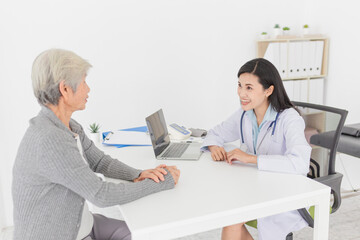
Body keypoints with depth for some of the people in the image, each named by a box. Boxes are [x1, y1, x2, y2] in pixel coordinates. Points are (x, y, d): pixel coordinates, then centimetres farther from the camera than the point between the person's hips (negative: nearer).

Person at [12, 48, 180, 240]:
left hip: (79, 224, 8)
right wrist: (163, 182, -19)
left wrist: (138, 176, -11)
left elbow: (99, 161, 7)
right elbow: (101, 195, -27)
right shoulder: (50, 141, -31)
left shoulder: (68, 126, -2)